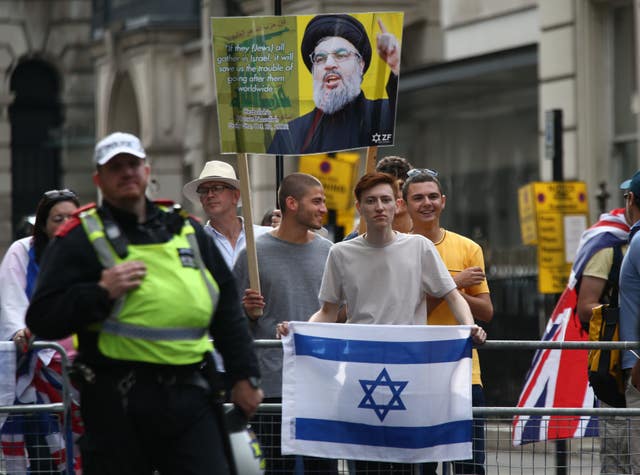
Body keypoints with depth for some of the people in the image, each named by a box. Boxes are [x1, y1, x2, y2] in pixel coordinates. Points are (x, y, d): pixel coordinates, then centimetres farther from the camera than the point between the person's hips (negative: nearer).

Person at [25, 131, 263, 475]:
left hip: (190, 395, 4)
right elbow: (42, 319, -6)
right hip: (117, 402, -3)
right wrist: (101, 293, -18)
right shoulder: (79, 239, 2)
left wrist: (243, 375, 15)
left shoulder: (185, 229, 16)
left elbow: (227, 307, 21)